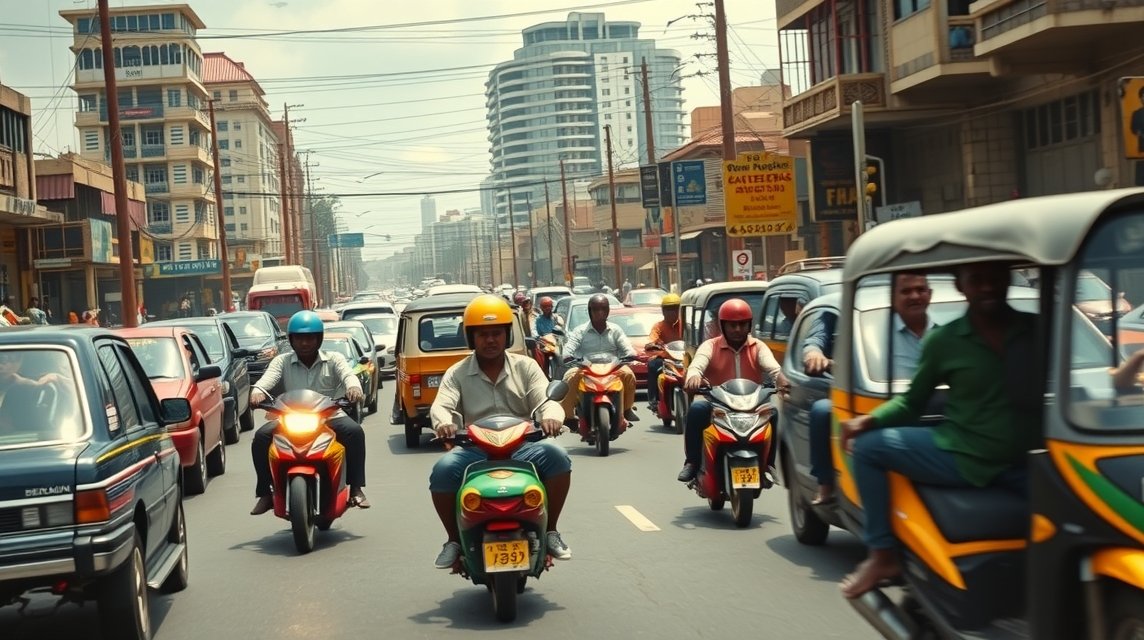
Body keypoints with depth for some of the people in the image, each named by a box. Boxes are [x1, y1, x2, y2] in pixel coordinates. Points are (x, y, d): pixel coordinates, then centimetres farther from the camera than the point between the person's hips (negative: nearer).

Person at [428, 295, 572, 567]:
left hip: (523, 446, 1)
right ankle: (454, 540, -6)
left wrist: (551, 417, -27)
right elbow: (441, 405, -6)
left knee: (557, 457, -28)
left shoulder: (526, 366, 12)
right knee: (443, 470, -29)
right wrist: (443, 423, -32)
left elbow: (546, 400, -1)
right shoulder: (457, 374, 11)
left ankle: (551, 531, -9)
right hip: (475, 450, 0)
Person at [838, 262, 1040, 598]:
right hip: (961, 456, 1)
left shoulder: (1038, 330, 3)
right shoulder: (943, 340, 2)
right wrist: (869, 420, -7)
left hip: (1026, 464, -1)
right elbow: (911, 401, 8)